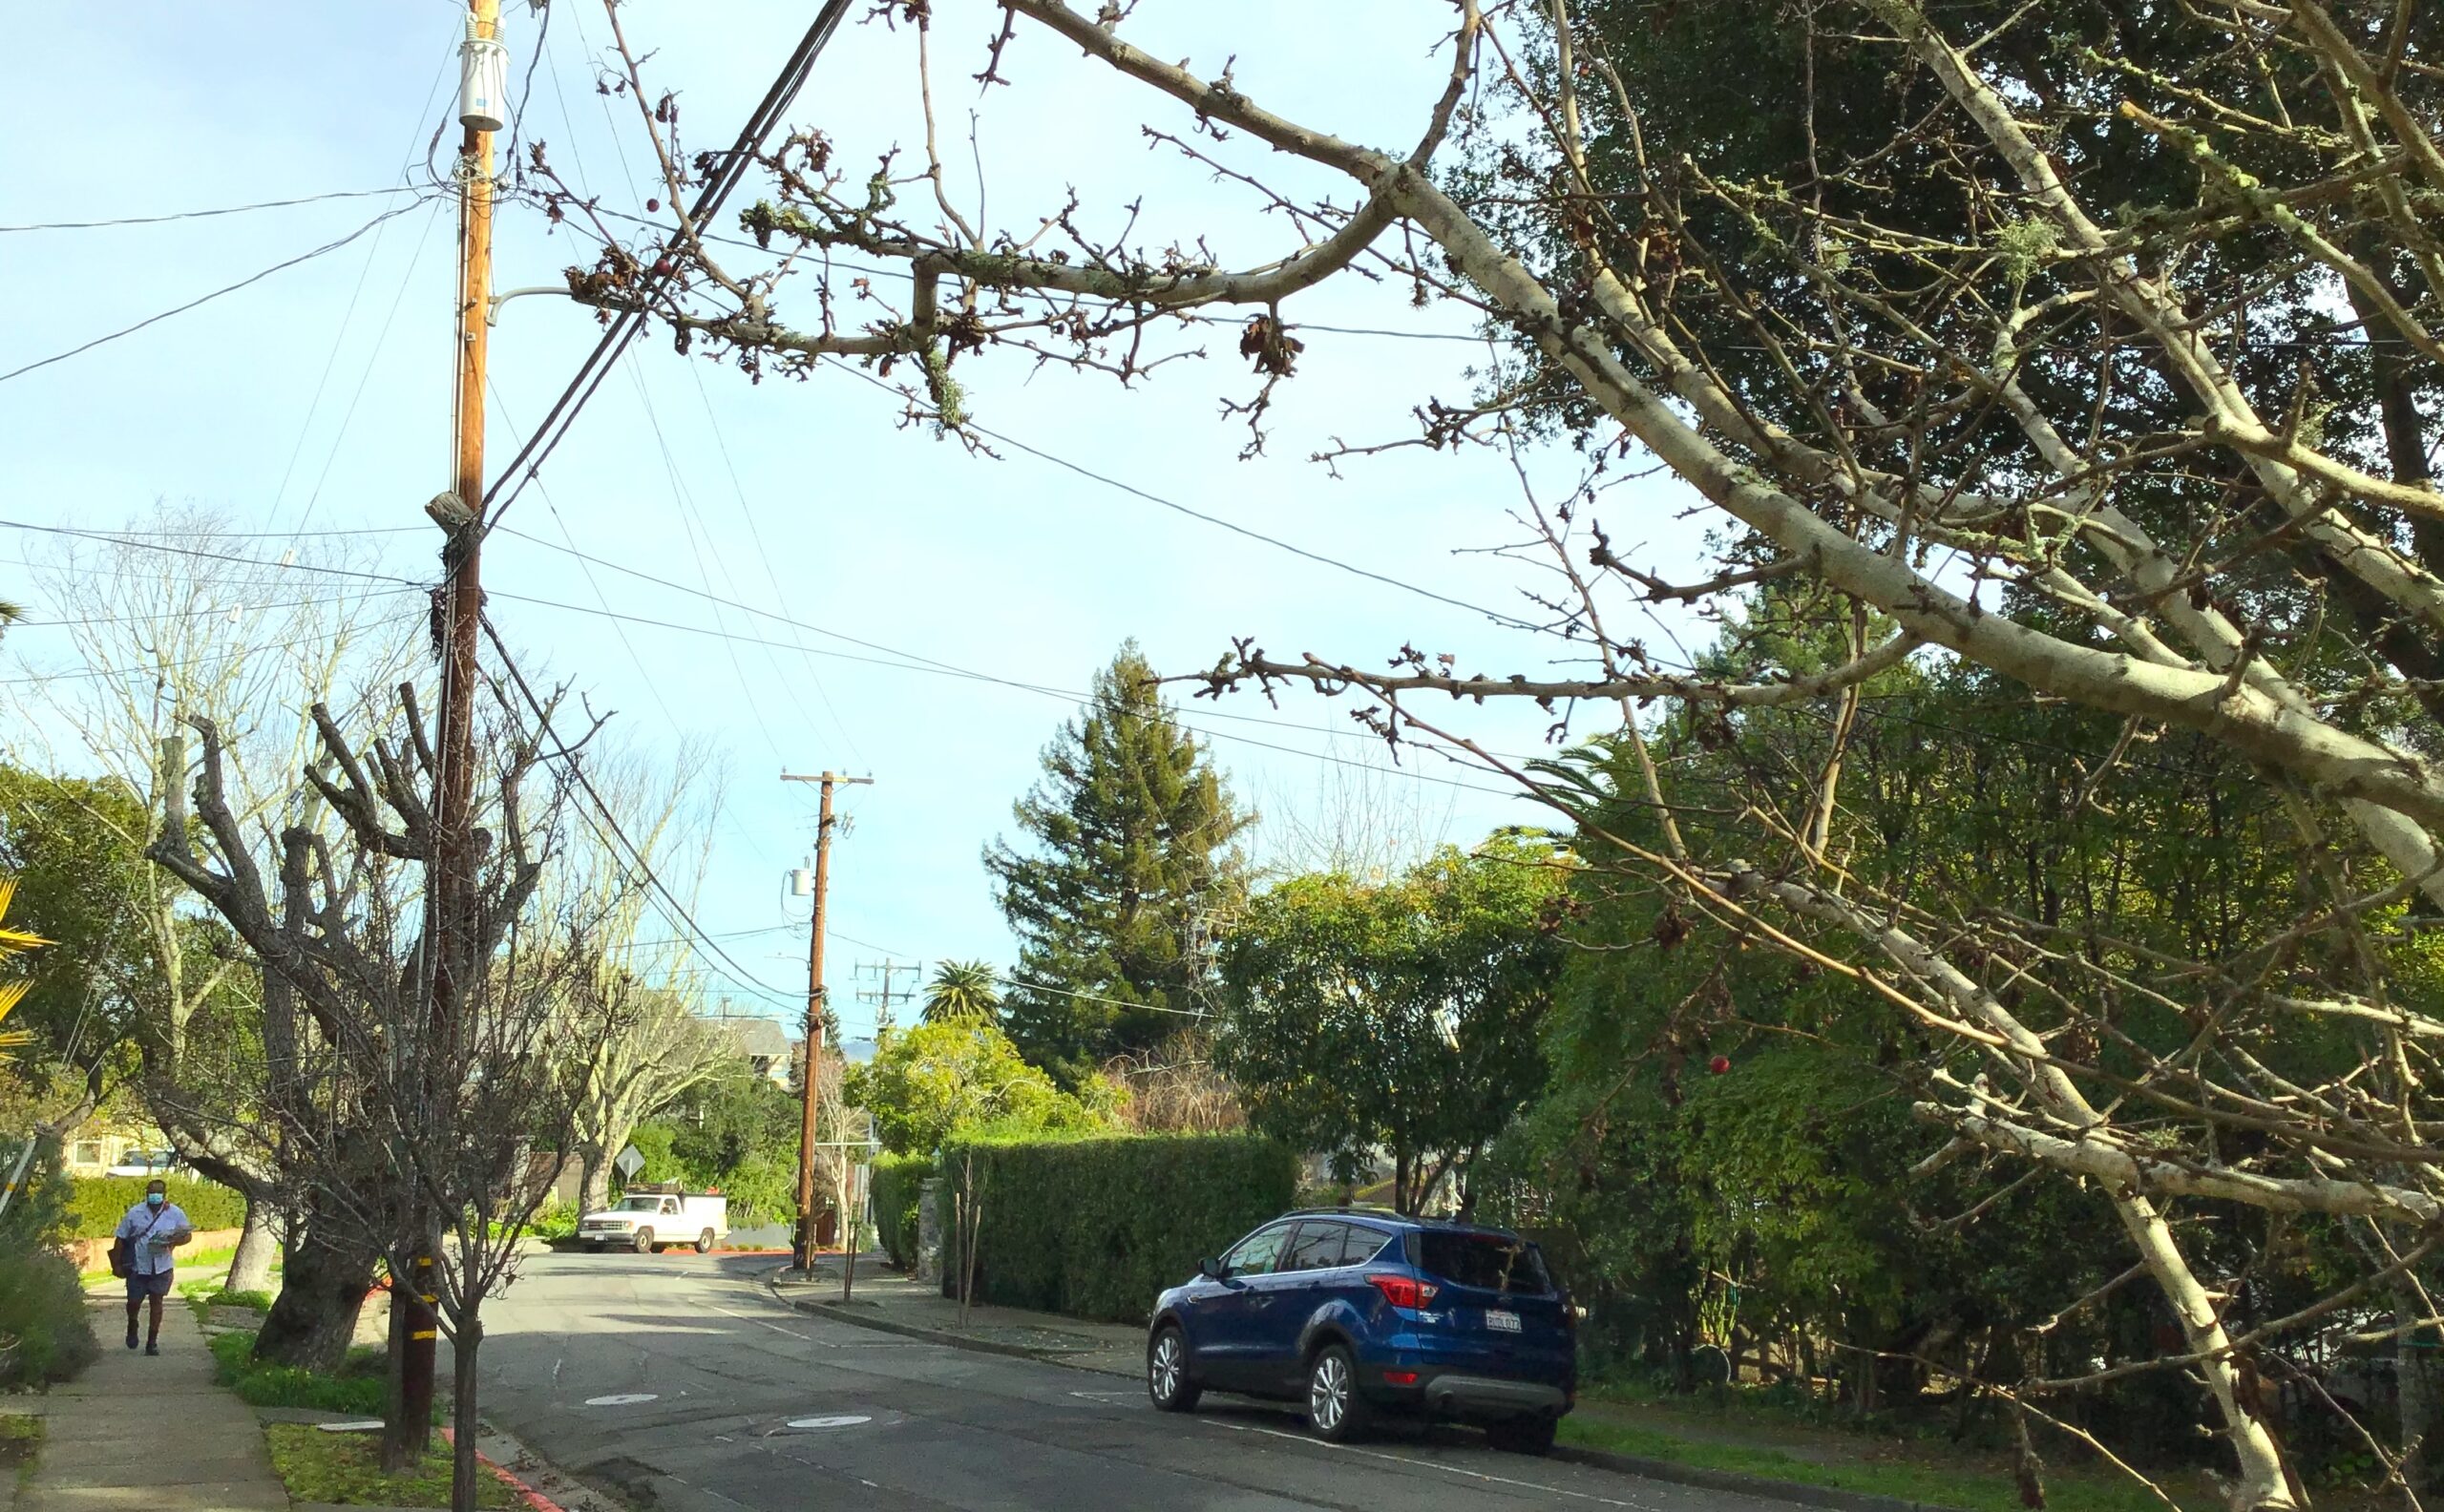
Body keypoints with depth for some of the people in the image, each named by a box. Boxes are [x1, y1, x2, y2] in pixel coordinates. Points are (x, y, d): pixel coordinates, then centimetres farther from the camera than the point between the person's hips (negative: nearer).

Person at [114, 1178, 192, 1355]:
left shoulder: (175, 1213, -4)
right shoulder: (135, 1213, -5)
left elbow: (187, 1235, 1)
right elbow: (122, 1238, 2)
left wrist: (173, 1242, -19)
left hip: (162, 1267, 0)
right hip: (138, 1266, 0)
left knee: (156, 1302, 4)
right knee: (134, 1301, 6)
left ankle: (152, 1341, 15)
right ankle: (132, 1326, 38)